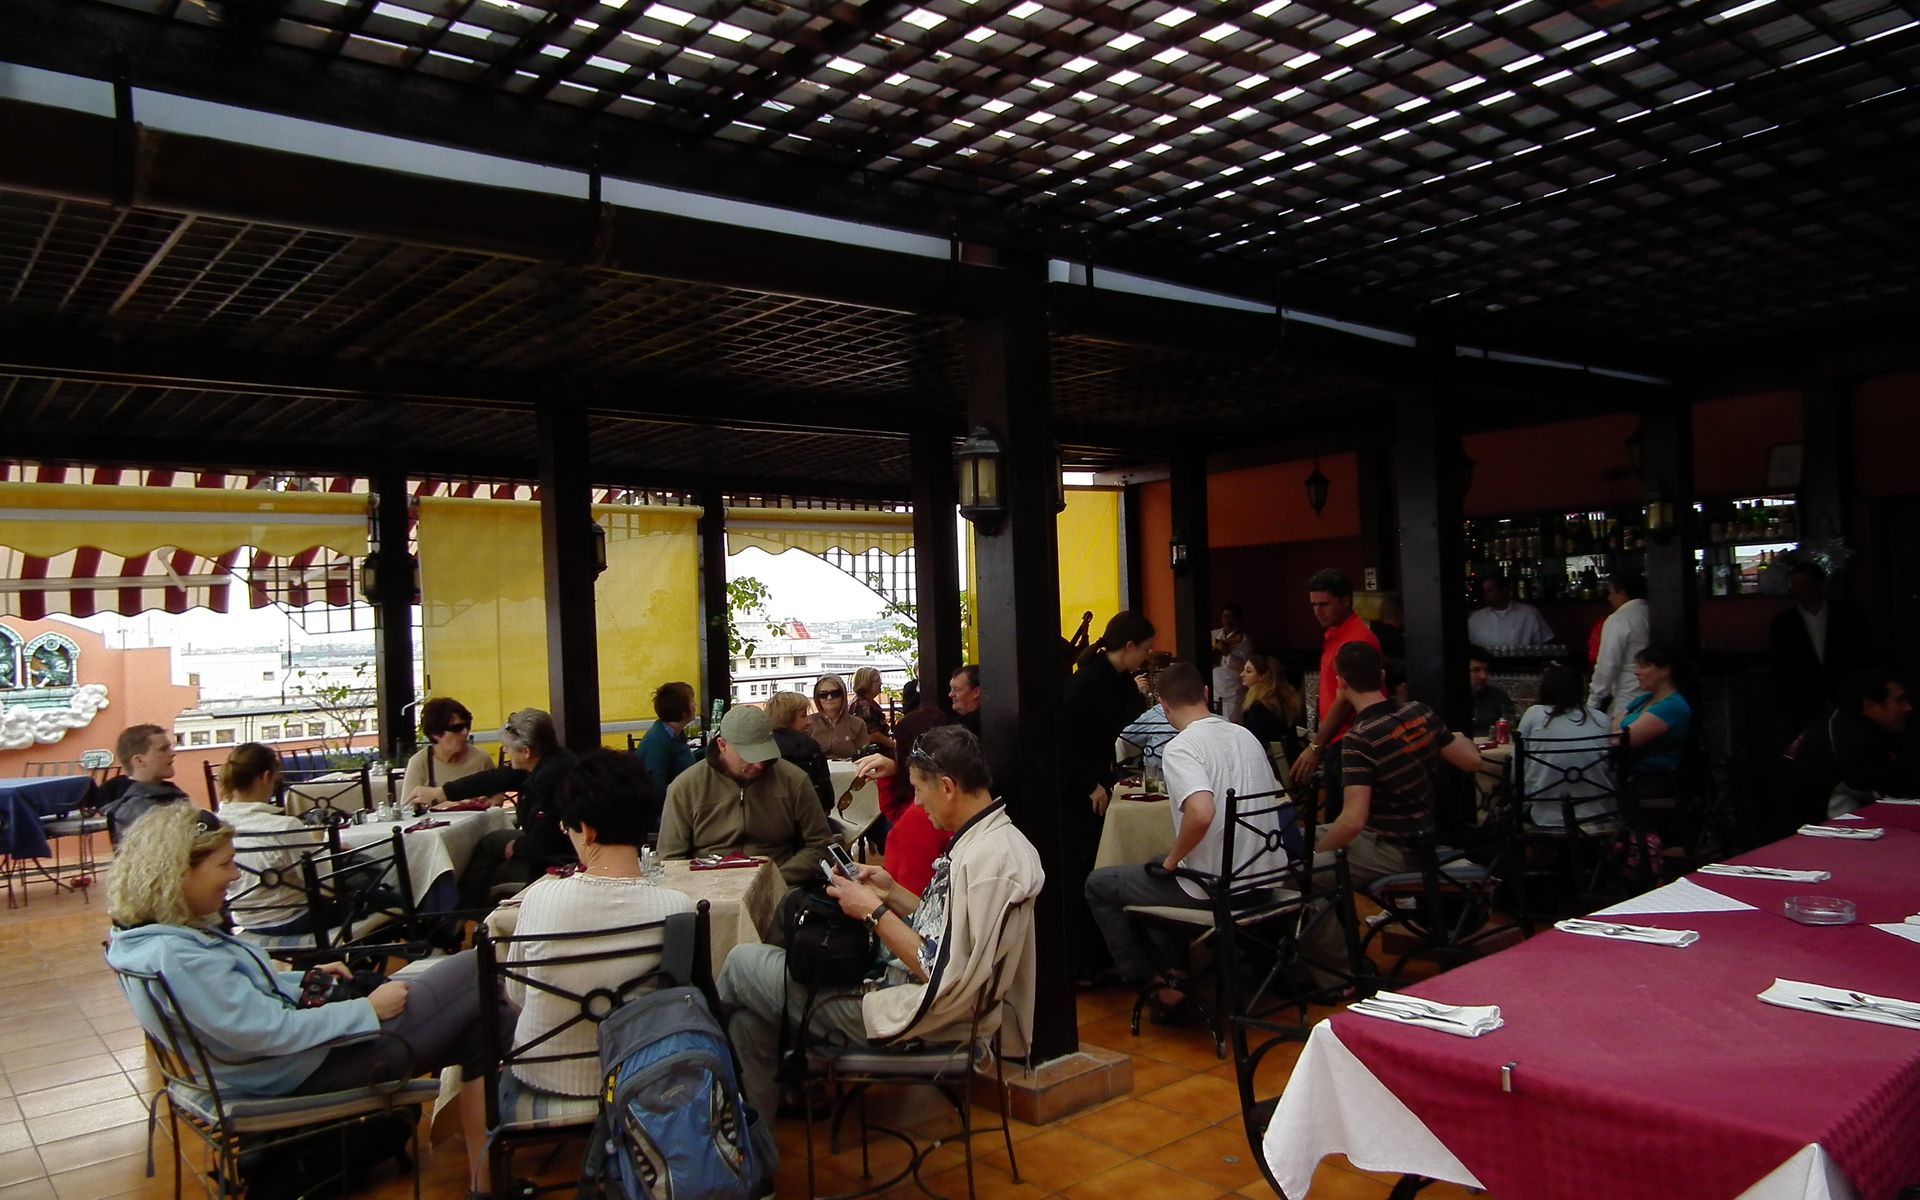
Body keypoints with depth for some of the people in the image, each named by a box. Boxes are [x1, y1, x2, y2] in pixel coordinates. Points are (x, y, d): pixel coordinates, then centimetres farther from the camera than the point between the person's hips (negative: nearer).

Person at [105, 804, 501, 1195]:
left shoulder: (139, 939, 3)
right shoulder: (173, 957, -29)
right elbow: (272, 1032, -28)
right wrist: (367, 1010, -17)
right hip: (305, 1071, -10)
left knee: (477, 1026, 7)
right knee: (474, 973, -7)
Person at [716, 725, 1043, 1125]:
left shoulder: (987, 859, -26)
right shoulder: (987, 840, 6)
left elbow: (942, 979, -26)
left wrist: (873, 911, -17)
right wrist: (892, 893, 5)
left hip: (922, 1020, -10)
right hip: (905, 980, 10)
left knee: (743, 964, 2)